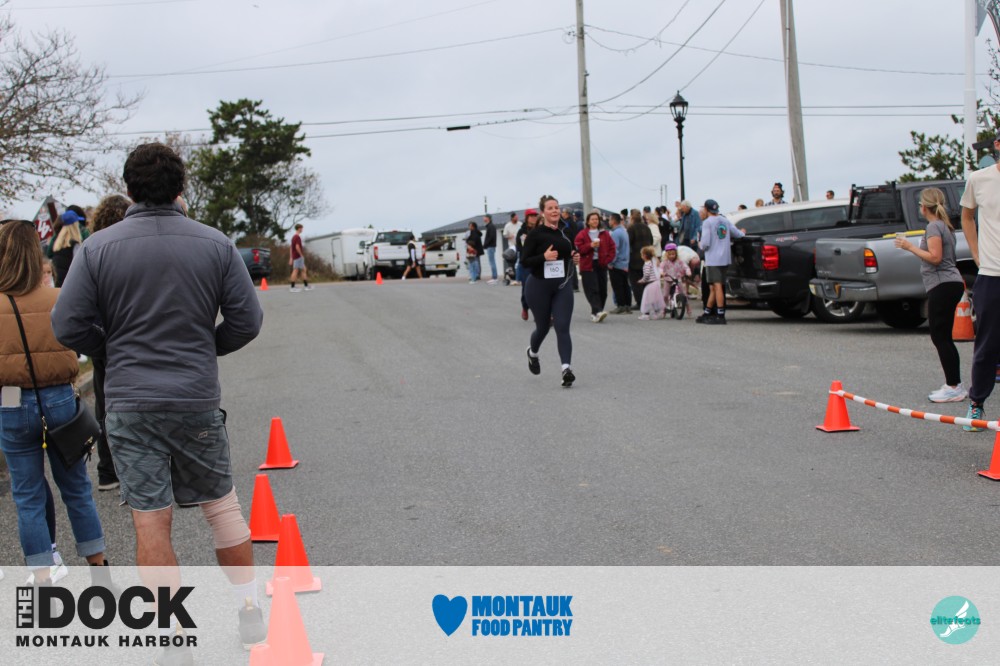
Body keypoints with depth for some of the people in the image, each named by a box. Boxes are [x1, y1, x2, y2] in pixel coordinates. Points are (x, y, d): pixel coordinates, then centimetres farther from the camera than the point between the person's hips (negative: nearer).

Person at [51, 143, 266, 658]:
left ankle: (174, 639, 11)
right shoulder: (215, 243, -2)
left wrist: (114, 347, 13)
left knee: (150, 521, 5)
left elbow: (67, 326, -5)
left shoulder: (98, 248, -4)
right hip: (198, 400, 1)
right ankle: (250, 615, 23)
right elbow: (247, 319, -2)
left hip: (129, 403, -1)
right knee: (222, 504, 16)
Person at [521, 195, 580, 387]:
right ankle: (533, 353, 44)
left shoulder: (566, 232, 7)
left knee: (562, 327, -9)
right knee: (543, 327, 12)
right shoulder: (535, 234, -7)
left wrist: (575, 258, 1)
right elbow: (524, 261, -9)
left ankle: (566, 369, -16)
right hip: (539, 286, -3)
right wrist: (544, 257, -24)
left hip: (562, 286, 3)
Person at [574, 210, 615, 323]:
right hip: (588, 265, -4)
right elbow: (578, 248, -6)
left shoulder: (605, 234, 9)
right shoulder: (582, 234, 2)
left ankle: (596, 313, 14)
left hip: (601, 265, 4)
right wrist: (590, 245, -17)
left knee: (602, 290, 4)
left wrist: (608, 259, -2)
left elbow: (612, 247, 10)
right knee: (592, 290, -13)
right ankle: (597, 312, -21)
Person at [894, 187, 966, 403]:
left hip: (942, 286, -10)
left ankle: (954, 387, -9)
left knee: (940, 337, -8)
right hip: (951, 283, 10)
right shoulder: (945, 226, 18)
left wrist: (910, 247, -13)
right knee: (942, 337, 13)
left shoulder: (934, 226, -11)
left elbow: (935, 257, -20)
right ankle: (955, 385, 16)